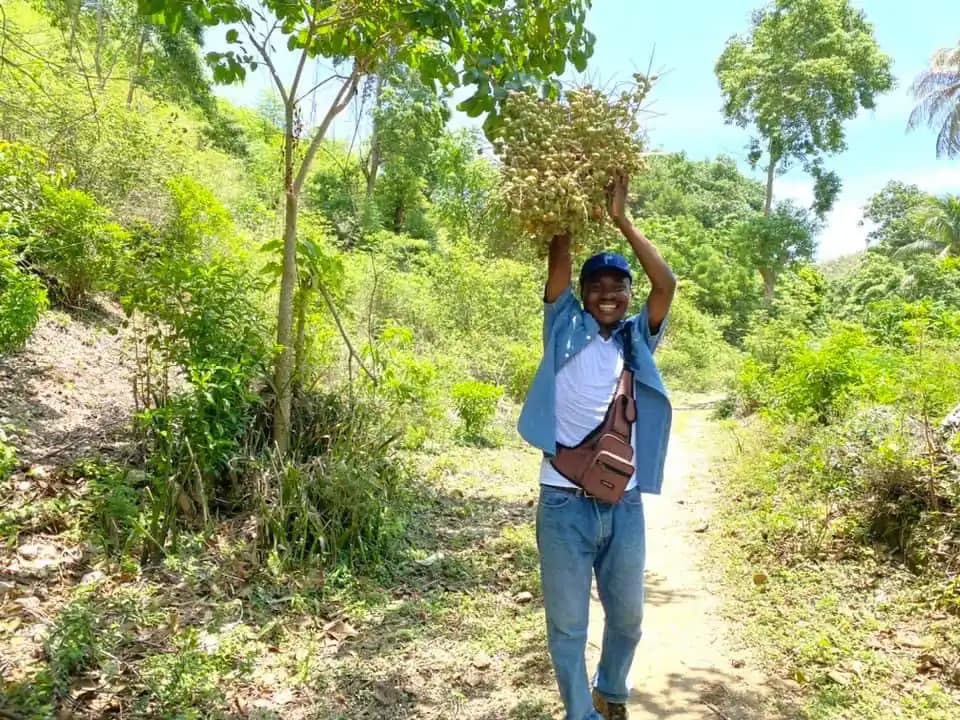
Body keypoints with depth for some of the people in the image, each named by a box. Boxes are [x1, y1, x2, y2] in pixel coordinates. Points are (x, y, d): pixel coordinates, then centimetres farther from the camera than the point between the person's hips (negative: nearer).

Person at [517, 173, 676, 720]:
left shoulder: (639, 339, 8)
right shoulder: (566, 330, 4)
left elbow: (666, 283, -4)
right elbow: (559, 262, -4)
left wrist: (622, 219, -5)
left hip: (624, 505, 3)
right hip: (565, 503, -3)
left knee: (628, 615, 20)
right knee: (568, 623, 9)